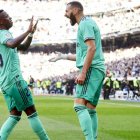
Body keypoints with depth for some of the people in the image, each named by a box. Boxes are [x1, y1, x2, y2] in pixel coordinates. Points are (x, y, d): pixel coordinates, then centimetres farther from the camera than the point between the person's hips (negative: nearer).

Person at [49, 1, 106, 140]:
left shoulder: (85, 23, -5)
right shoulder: (87, 24, 25)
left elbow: (92, 48, -18)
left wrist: (83, 72, -22)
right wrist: (63, 56, 36)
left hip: (92, 69, -10)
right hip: (98, 70, 10)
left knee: (79, 105, -19)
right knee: (90, 109, 7)